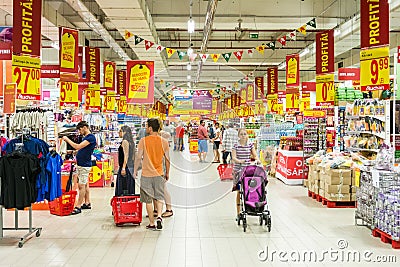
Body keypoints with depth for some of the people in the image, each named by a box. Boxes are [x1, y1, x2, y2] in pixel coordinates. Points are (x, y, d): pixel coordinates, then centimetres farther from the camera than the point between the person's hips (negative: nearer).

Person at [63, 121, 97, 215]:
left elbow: (78, 147, -24)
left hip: (84, 165, -10)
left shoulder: (91, 137, -17)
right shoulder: (85, 137, 15)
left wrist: (67, 139, -15)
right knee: (85, 184, 14)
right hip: (80, 164, 10)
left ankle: (78, 207, -4)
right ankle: (87, 203, 22)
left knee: (81, 185, -7)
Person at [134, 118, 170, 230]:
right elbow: (167, 159, 3)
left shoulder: (143, 141, -8)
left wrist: (135, 171, 8)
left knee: (148, 200, 8)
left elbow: (138, 158, -6)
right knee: (159, 197, 15)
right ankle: (159, 216, -6)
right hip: (159, 174, 2)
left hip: (146, 174, -2)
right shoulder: (163, 141, -2)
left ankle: (152, 224, 13)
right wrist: (167, 173, 15)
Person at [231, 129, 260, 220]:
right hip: (238, 170, -1)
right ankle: (238, 213, 9)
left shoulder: (250, 145, 6)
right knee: (239, 191, 1)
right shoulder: (236, 145, 0)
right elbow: (233, 157, -8)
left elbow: (255, 155, 2)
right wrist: (239, 161, -28)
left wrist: (257, 160, -20)